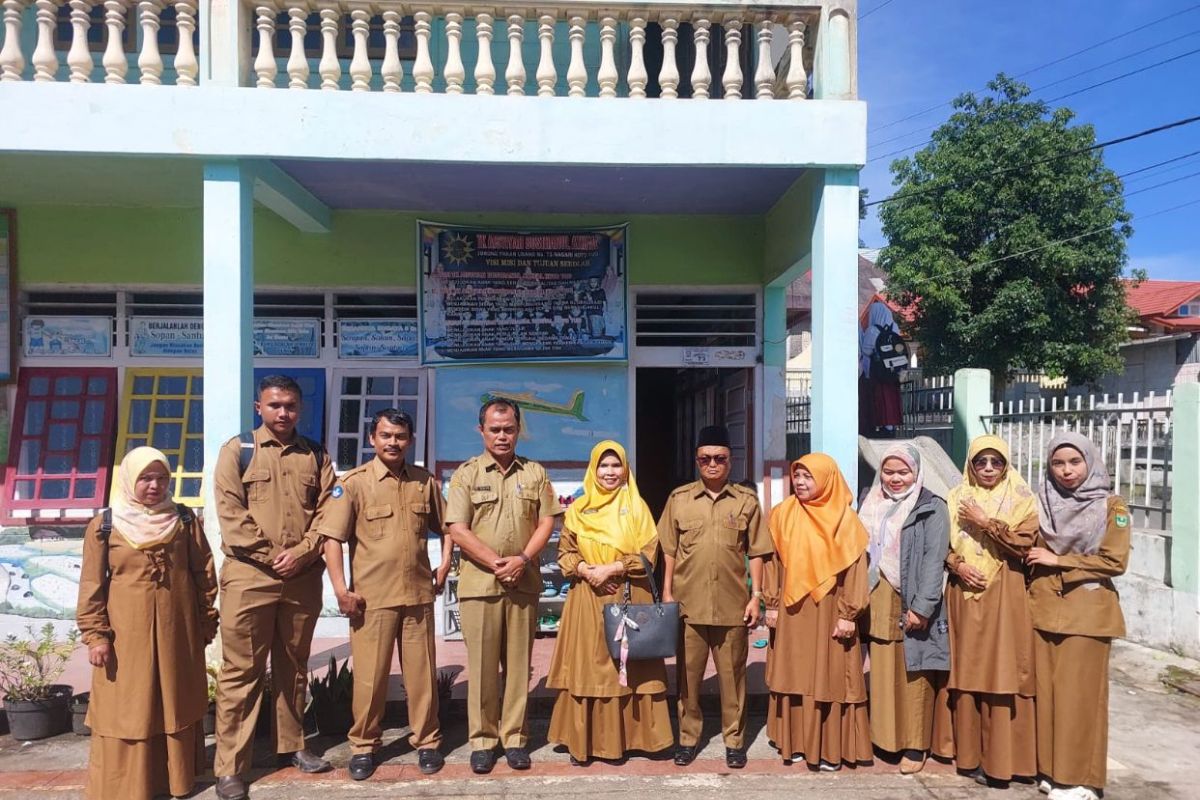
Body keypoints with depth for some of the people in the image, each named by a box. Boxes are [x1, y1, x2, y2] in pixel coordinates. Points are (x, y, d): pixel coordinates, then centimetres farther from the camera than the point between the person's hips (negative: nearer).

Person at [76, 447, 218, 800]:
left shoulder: (185, 520, 2)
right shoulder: (104, 526, -3)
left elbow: (205, 575, 6)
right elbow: (91, 586, -2)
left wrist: (207, 621, 7)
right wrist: (96, 635, -7)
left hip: (178, 632, 2)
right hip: (126, 635, -2)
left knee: (177, 703, 12)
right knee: (126, 710, 4)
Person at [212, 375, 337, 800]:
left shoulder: (316, 455, 10)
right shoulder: (237, 450, 2)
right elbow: (230, 514, -6)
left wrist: (303, 552, -11)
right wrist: (270, 556, -11)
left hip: (303, 577, 3)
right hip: (249, 575, -3)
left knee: (294, 665, 15)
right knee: (241, 671, 1)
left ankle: (291, 744, 30)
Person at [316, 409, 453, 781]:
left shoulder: (425, 482, 5)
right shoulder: (353, 483, -5)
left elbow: (444, 527, 18)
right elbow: (332, 538, -8)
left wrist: (444, 565, 6)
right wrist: (341, 590, -13)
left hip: (418, 593, 3)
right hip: (371, 596, -3)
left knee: (422, 672, 10)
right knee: (369, 675, 7)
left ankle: (426, 741, 26)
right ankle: (364, 745, 25)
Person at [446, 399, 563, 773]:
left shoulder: (534, 473, 9)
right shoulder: (467, 473, 2)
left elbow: (546, 521, 6)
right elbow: (457, 529, -5)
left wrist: (523, 560, -9)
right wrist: (496, 564, -12)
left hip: (524, 584, 2)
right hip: (479, 584, -2)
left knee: (519, 663, 8)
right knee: (481, 665, 3)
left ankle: (515, 737, 19)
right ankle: (482, 740, 15)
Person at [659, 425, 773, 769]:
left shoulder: (747, 500, 2)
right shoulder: (679, 498, 3)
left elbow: (756, 553, 4)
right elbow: (669, 552, 6)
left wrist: (756, 596, -1)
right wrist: (667, 594, 2)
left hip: (732, 605, 0)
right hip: (689, 604, 1)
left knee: (732, 675, 9)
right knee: (687, 675, 10)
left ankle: (734, 740, 23)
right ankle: (687, 738, 24)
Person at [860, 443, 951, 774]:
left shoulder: (932, 508, -2)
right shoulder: (870, 505, 14)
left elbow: (934, 560, -10)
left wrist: (922, 607, -17)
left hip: (912, 604, -4)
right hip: (877, 603, 4)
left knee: (913, 675, 0)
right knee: (882, 674, 6)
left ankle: (915, 745, 11)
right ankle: (884, 736, 18)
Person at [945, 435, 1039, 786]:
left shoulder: (1021, 500, 1)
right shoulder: (956, 499, 8)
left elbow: (1025, 545, -11)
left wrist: (985, 522, -16)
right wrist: (957, 565, -10)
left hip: (1003, 598, -2)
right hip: (964, 596, 2)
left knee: (1002, 674, -2)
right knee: (967, 672, 6)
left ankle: (1001, 758, 8)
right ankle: (971, 754, 16)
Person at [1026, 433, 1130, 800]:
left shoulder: (1111, 506, -4)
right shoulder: (1042, 504, 8)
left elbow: (1114, 561, -10)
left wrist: (1057, 560, -10)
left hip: (1087, 612, -4)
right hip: (1043, 608, 4)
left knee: (1079, 693, 1)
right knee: (1046, 689, 7)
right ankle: (1050, 768, 18)